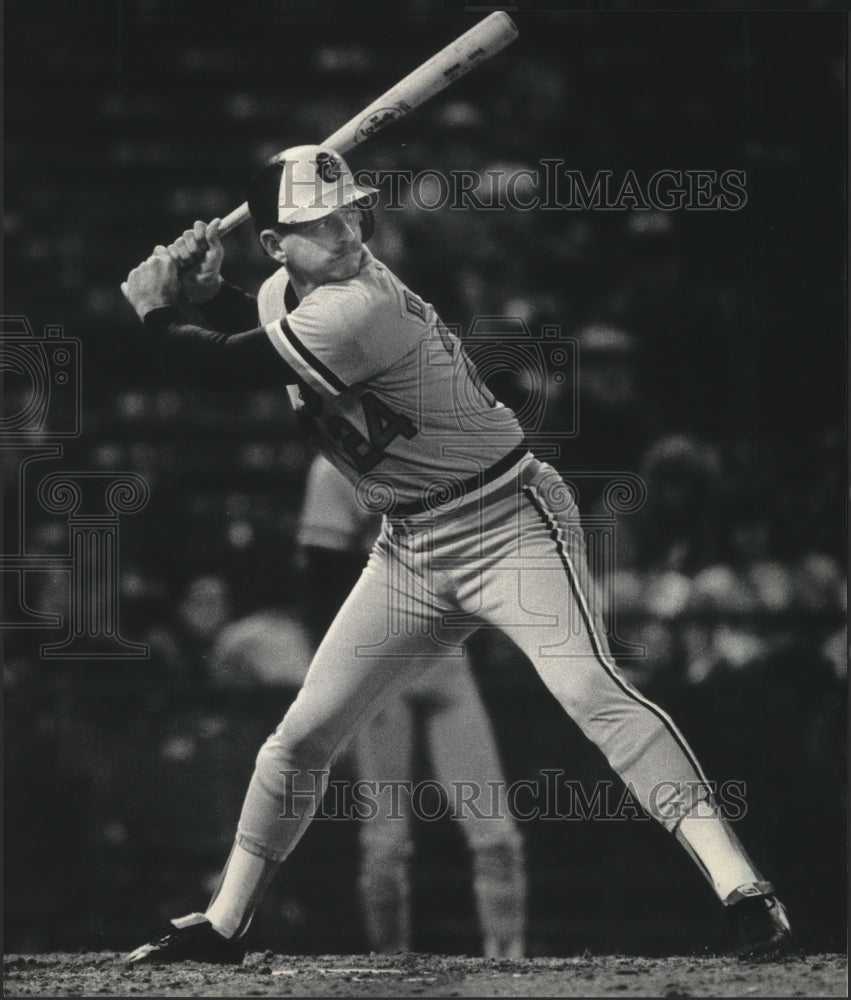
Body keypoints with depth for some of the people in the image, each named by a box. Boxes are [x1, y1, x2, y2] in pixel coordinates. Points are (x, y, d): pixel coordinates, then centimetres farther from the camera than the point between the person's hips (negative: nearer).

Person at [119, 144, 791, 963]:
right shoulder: (288, 291, 2)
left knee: (588, 688, -28)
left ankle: (742, 889, -34)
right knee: (302, 736, 8)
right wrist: (199, 291, 4)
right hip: (412, 552, 8)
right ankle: (221, 926, 22)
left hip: (511, 525, -8)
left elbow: (222, 367, -22)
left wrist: (150, 309, -6)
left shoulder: (359, 307, -25)